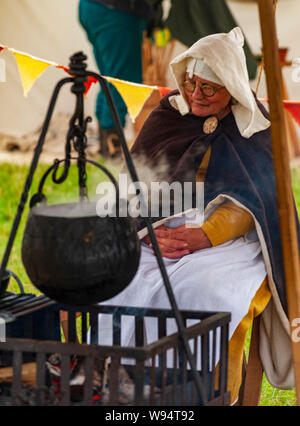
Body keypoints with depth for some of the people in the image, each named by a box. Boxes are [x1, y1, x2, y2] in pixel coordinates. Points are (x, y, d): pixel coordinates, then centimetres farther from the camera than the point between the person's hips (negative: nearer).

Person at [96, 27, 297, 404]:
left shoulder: (253, 132, 2)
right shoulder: (166, 117, 10)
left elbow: (250, 202, -6)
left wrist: (203, 236, -22)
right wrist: (154, 232, -14)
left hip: (230, 239, -3)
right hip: (161, 234, 3)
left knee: (206, 292, -35)